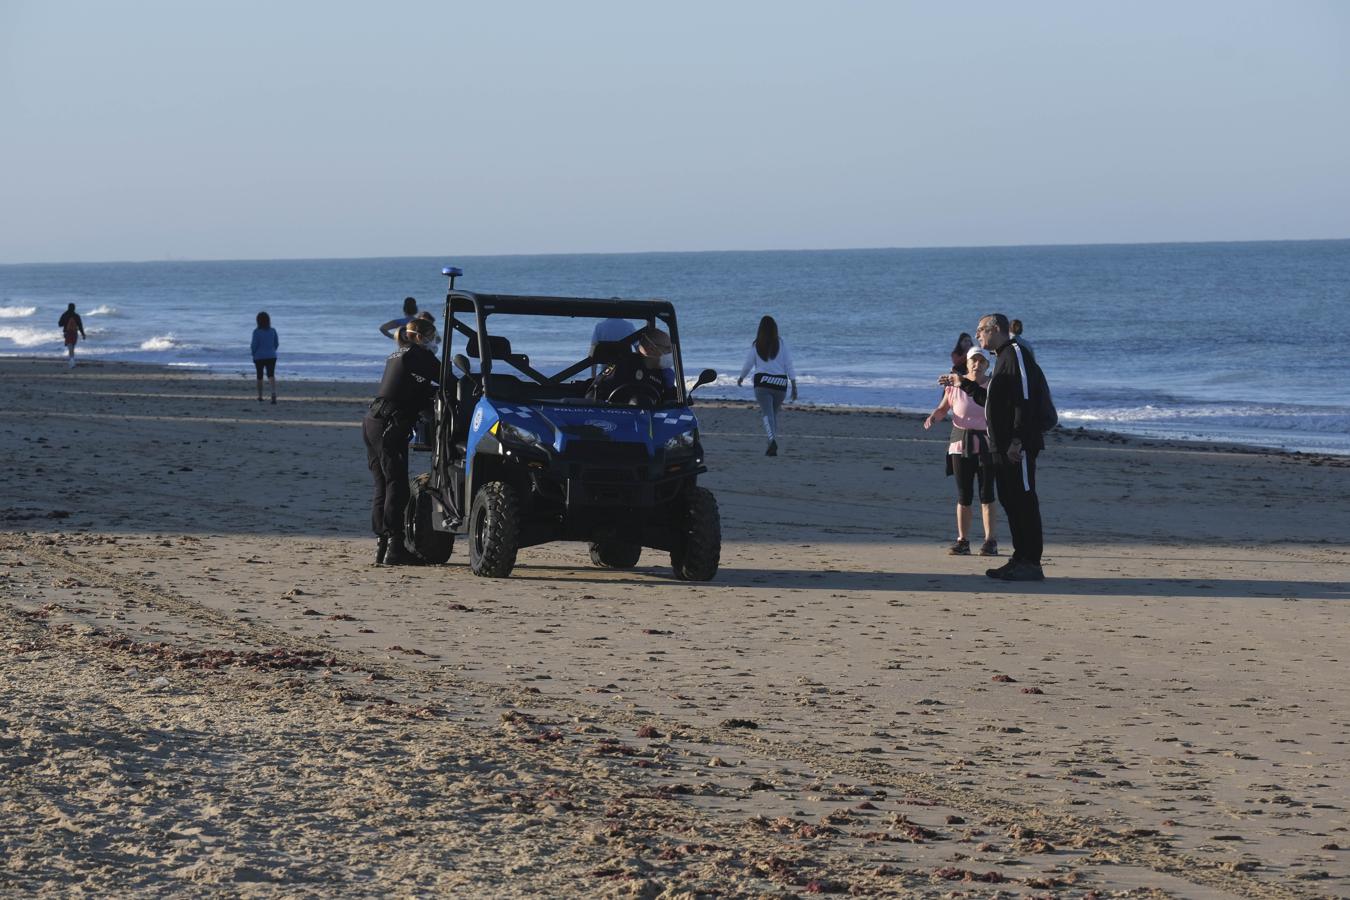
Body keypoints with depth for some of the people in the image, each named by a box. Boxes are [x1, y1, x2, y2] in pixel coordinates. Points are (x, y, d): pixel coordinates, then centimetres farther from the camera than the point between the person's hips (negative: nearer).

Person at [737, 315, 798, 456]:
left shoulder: (756, 345, 1)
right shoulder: (781, 343, 1)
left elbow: (748, 364, 8)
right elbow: (789, 365, -1)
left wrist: (741, 378, 27)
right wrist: (794, 386, 2)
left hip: (762, 382, -2)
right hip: (780, 383, 2)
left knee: (767, 413, -5)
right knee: (774, 413, 16)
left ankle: (772, 439, -30)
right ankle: (773, 446, 15)